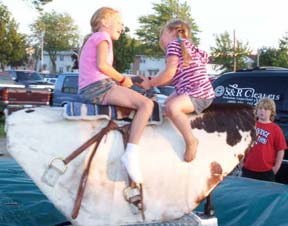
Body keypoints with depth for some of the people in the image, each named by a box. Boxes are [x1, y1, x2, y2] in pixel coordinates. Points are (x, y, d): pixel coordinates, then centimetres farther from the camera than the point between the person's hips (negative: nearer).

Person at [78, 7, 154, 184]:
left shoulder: (92, 39, 31)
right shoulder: (102, 36, 2)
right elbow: (101, 65, -15)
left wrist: (120, 80, 12)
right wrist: (122, 79, -3)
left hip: (87, 90, 10)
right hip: (98, 85, -10)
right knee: (146, 103, -19)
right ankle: (132, 153, -31)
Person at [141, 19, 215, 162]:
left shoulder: (174, 43, -5)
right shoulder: (188, 46, 25)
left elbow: (169, 73, -15)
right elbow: (173, 78, 21)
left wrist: (150, 83, -3)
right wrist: (151, 81, 18)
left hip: (198, 92, -12)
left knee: (172, 107, -33)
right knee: (168, 102, 27)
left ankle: (191, 141, -23)